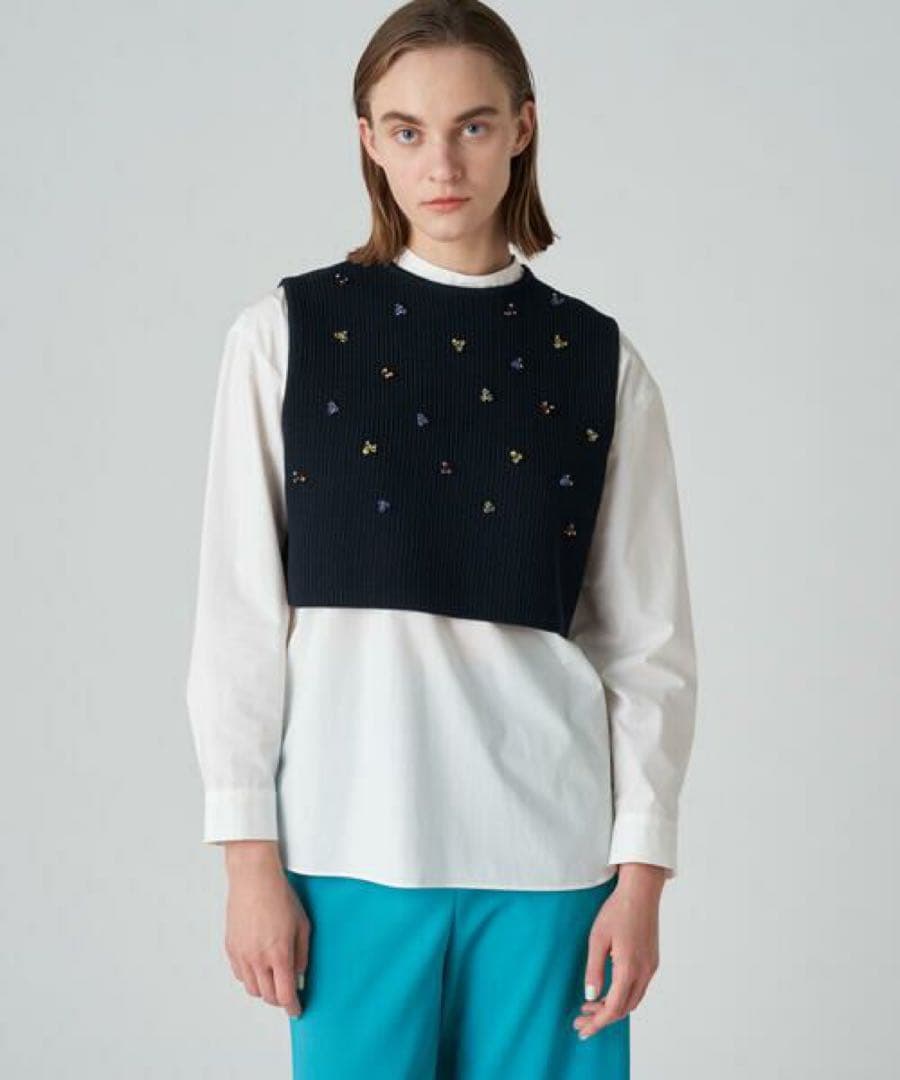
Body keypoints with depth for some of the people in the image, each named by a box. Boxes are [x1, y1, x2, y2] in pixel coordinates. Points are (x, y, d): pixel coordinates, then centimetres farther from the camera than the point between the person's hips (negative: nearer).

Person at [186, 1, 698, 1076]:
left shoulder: (598, 361, 5)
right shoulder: (285, 335, 2)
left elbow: (650, 640, 4)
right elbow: (236, 613, 1)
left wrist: (641, 873, -1)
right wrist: (249, 854, -2)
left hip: (551, 841, 1)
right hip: (355, 837, -1)